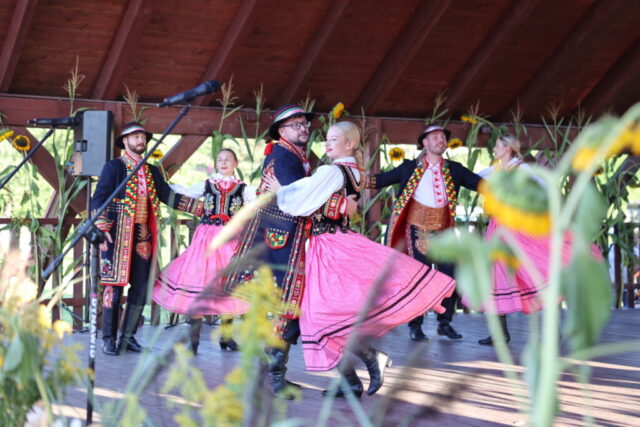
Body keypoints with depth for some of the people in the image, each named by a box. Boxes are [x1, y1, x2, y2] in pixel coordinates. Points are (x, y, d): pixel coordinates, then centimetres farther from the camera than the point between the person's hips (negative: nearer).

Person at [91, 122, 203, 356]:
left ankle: (128, 336, 15)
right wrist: (101, 229, -19)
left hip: (143, 237, 6)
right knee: (114, 286, -4)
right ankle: (108, 339, 3)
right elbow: (99, 198, -6)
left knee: (141, 289, 5)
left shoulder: (152, 171, 18)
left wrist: (202, 207, 9)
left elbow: (170, 197, 17)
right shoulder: (113, 167, 0)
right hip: (118, 235, -6)